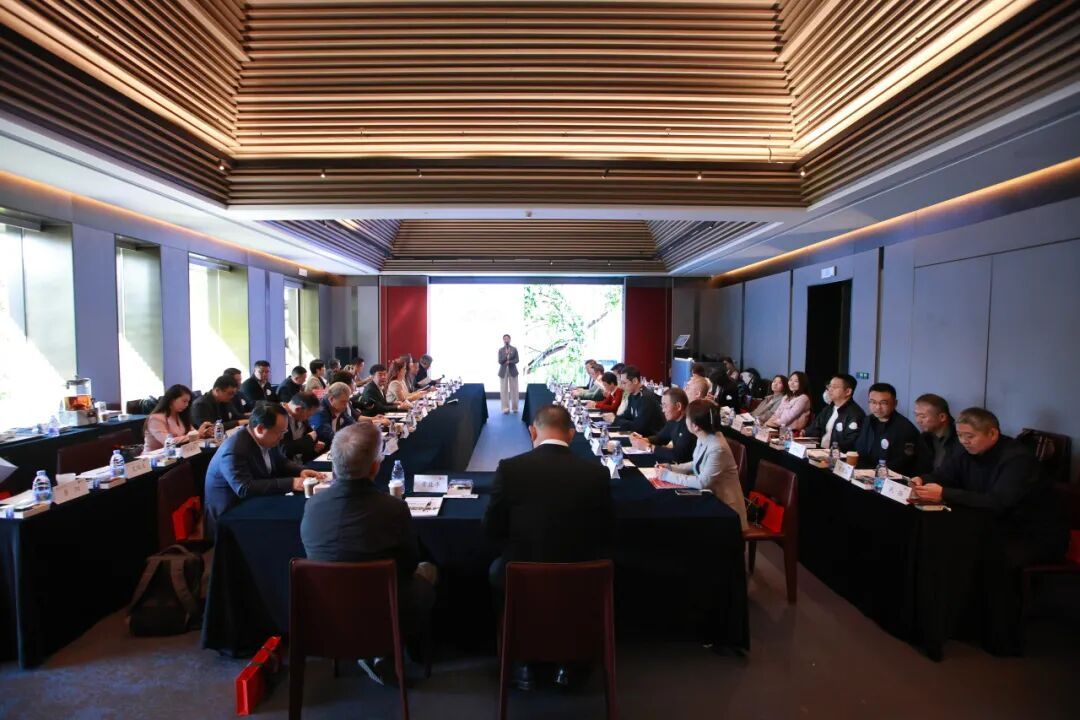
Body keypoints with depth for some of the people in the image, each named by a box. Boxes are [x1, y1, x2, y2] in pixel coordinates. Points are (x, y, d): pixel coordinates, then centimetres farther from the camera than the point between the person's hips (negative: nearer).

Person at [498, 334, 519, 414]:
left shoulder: (514, 349, 4)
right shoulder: (500, 350, 4)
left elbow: (516, 360, -2)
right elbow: (500, 361, -5)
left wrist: (509, 361, -17)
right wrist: (506, 355, -18)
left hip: (512, 371, 0)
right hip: (503, 371, 0)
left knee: (514, 389, 2)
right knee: (504, 390, -3)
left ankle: (514, 408, 11)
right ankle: (505, 408, 1)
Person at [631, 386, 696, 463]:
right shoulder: (673, 419, 3)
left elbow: (678, 454, -30)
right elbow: (660, 437, 17)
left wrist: (648, 447, -22)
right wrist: (643, 440, -4)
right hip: (675, 463, 8)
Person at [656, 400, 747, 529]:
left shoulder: (717, 448, -30)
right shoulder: (703, 438, -3)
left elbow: (702, 482, -27)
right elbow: (696, 464, 12)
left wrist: (669, 476, -22)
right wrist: (671, 467, 0)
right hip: (710, 495, 7)